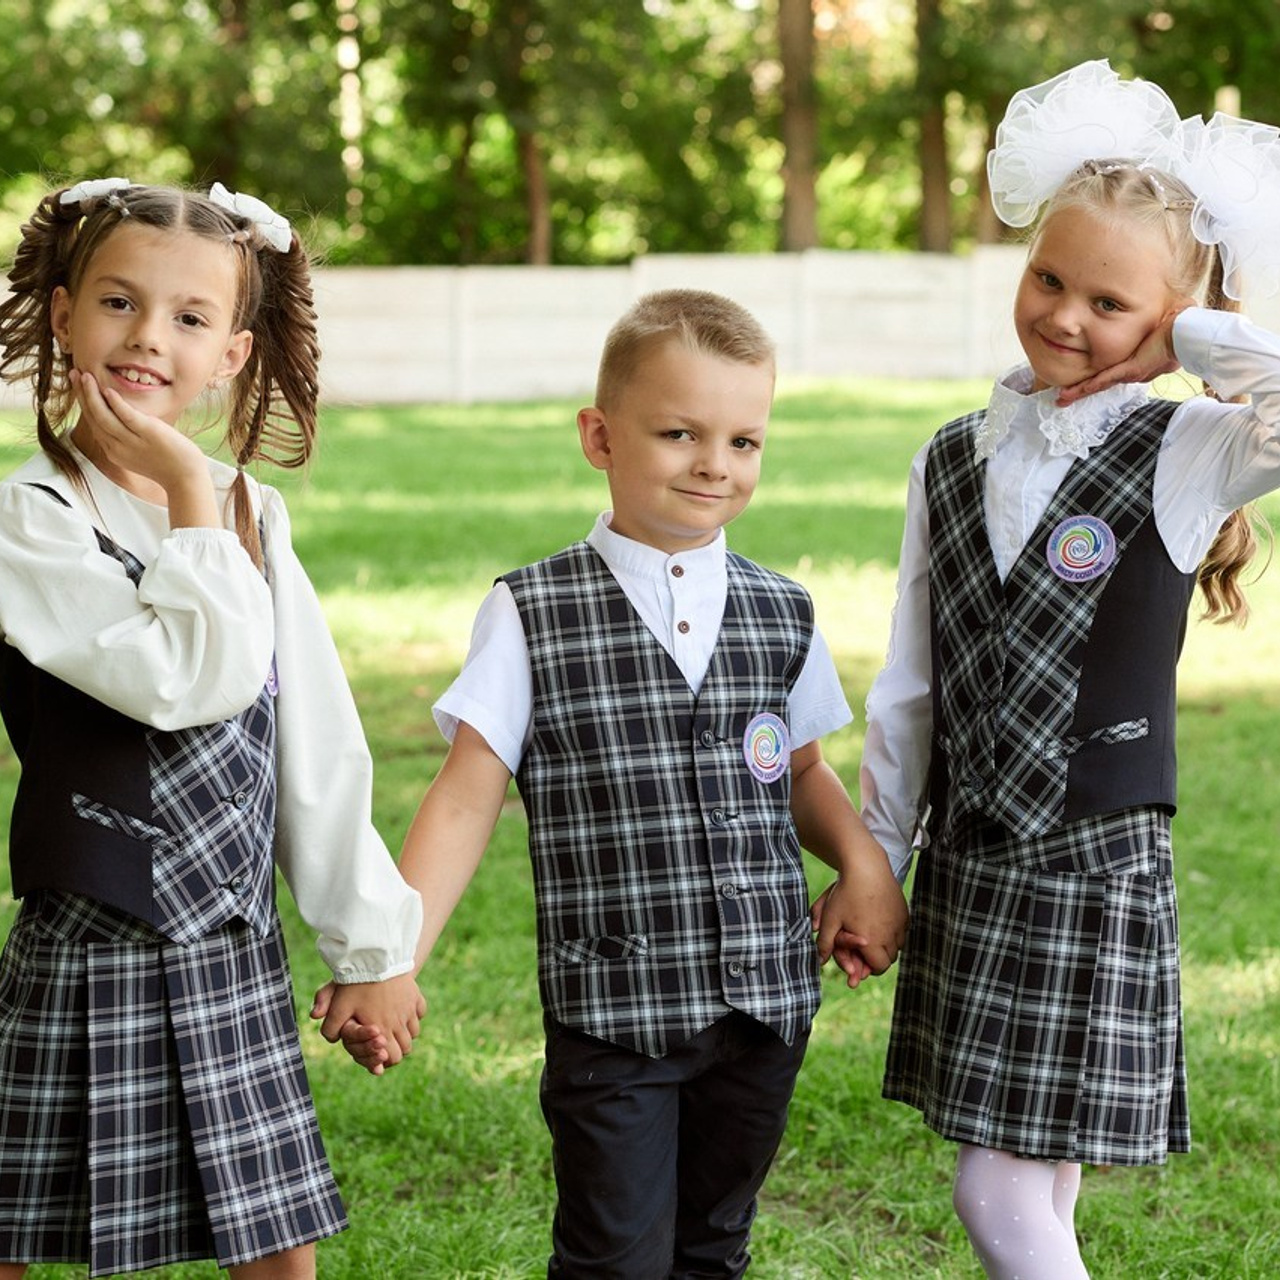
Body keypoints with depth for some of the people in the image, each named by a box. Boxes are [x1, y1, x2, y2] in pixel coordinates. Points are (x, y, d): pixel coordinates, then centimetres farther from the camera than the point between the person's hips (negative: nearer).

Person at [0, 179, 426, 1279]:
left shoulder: (253, 516, 6)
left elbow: (322, 747, 10)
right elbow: (196, 680, -24)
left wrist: (374, 943, 11)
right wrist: (188, 489, -16)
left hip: (237, 953, 5)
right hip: (92, 953, -5)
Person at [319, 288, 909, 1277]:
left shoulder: (782, 615, 7)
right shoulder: (534, 614, -4)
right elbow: (467, 798, -6)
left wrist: (864, 862, 0)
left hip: (765, 1001, 4)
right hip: (610, 1011, -4)